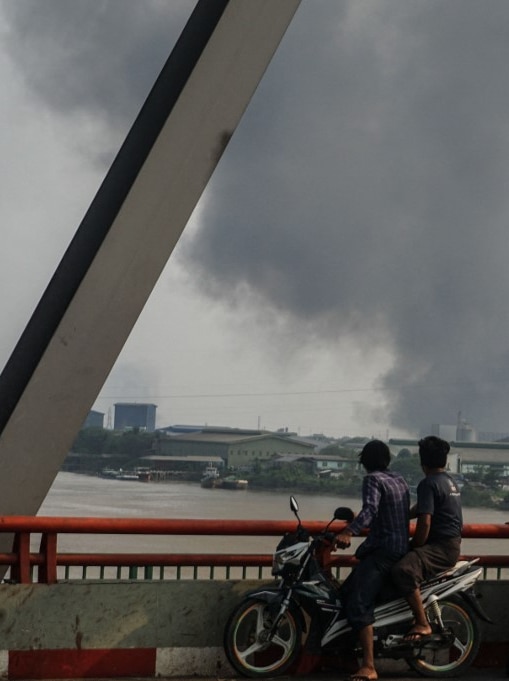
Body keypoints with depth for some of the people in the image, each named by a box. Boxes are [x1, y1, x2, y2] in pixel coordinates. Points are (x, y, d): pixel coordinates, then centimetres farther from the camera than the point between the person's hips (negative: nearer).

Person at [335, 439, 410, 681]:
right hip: (401, 548, 10)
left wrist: (348, 532, -39)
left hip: (382, 550, -10)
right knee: (346, 592, 16)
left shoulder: (373, 479, -7)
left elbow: (370, 509, -25)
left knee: (358, 604, -19)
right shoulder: (400, 480, 19)